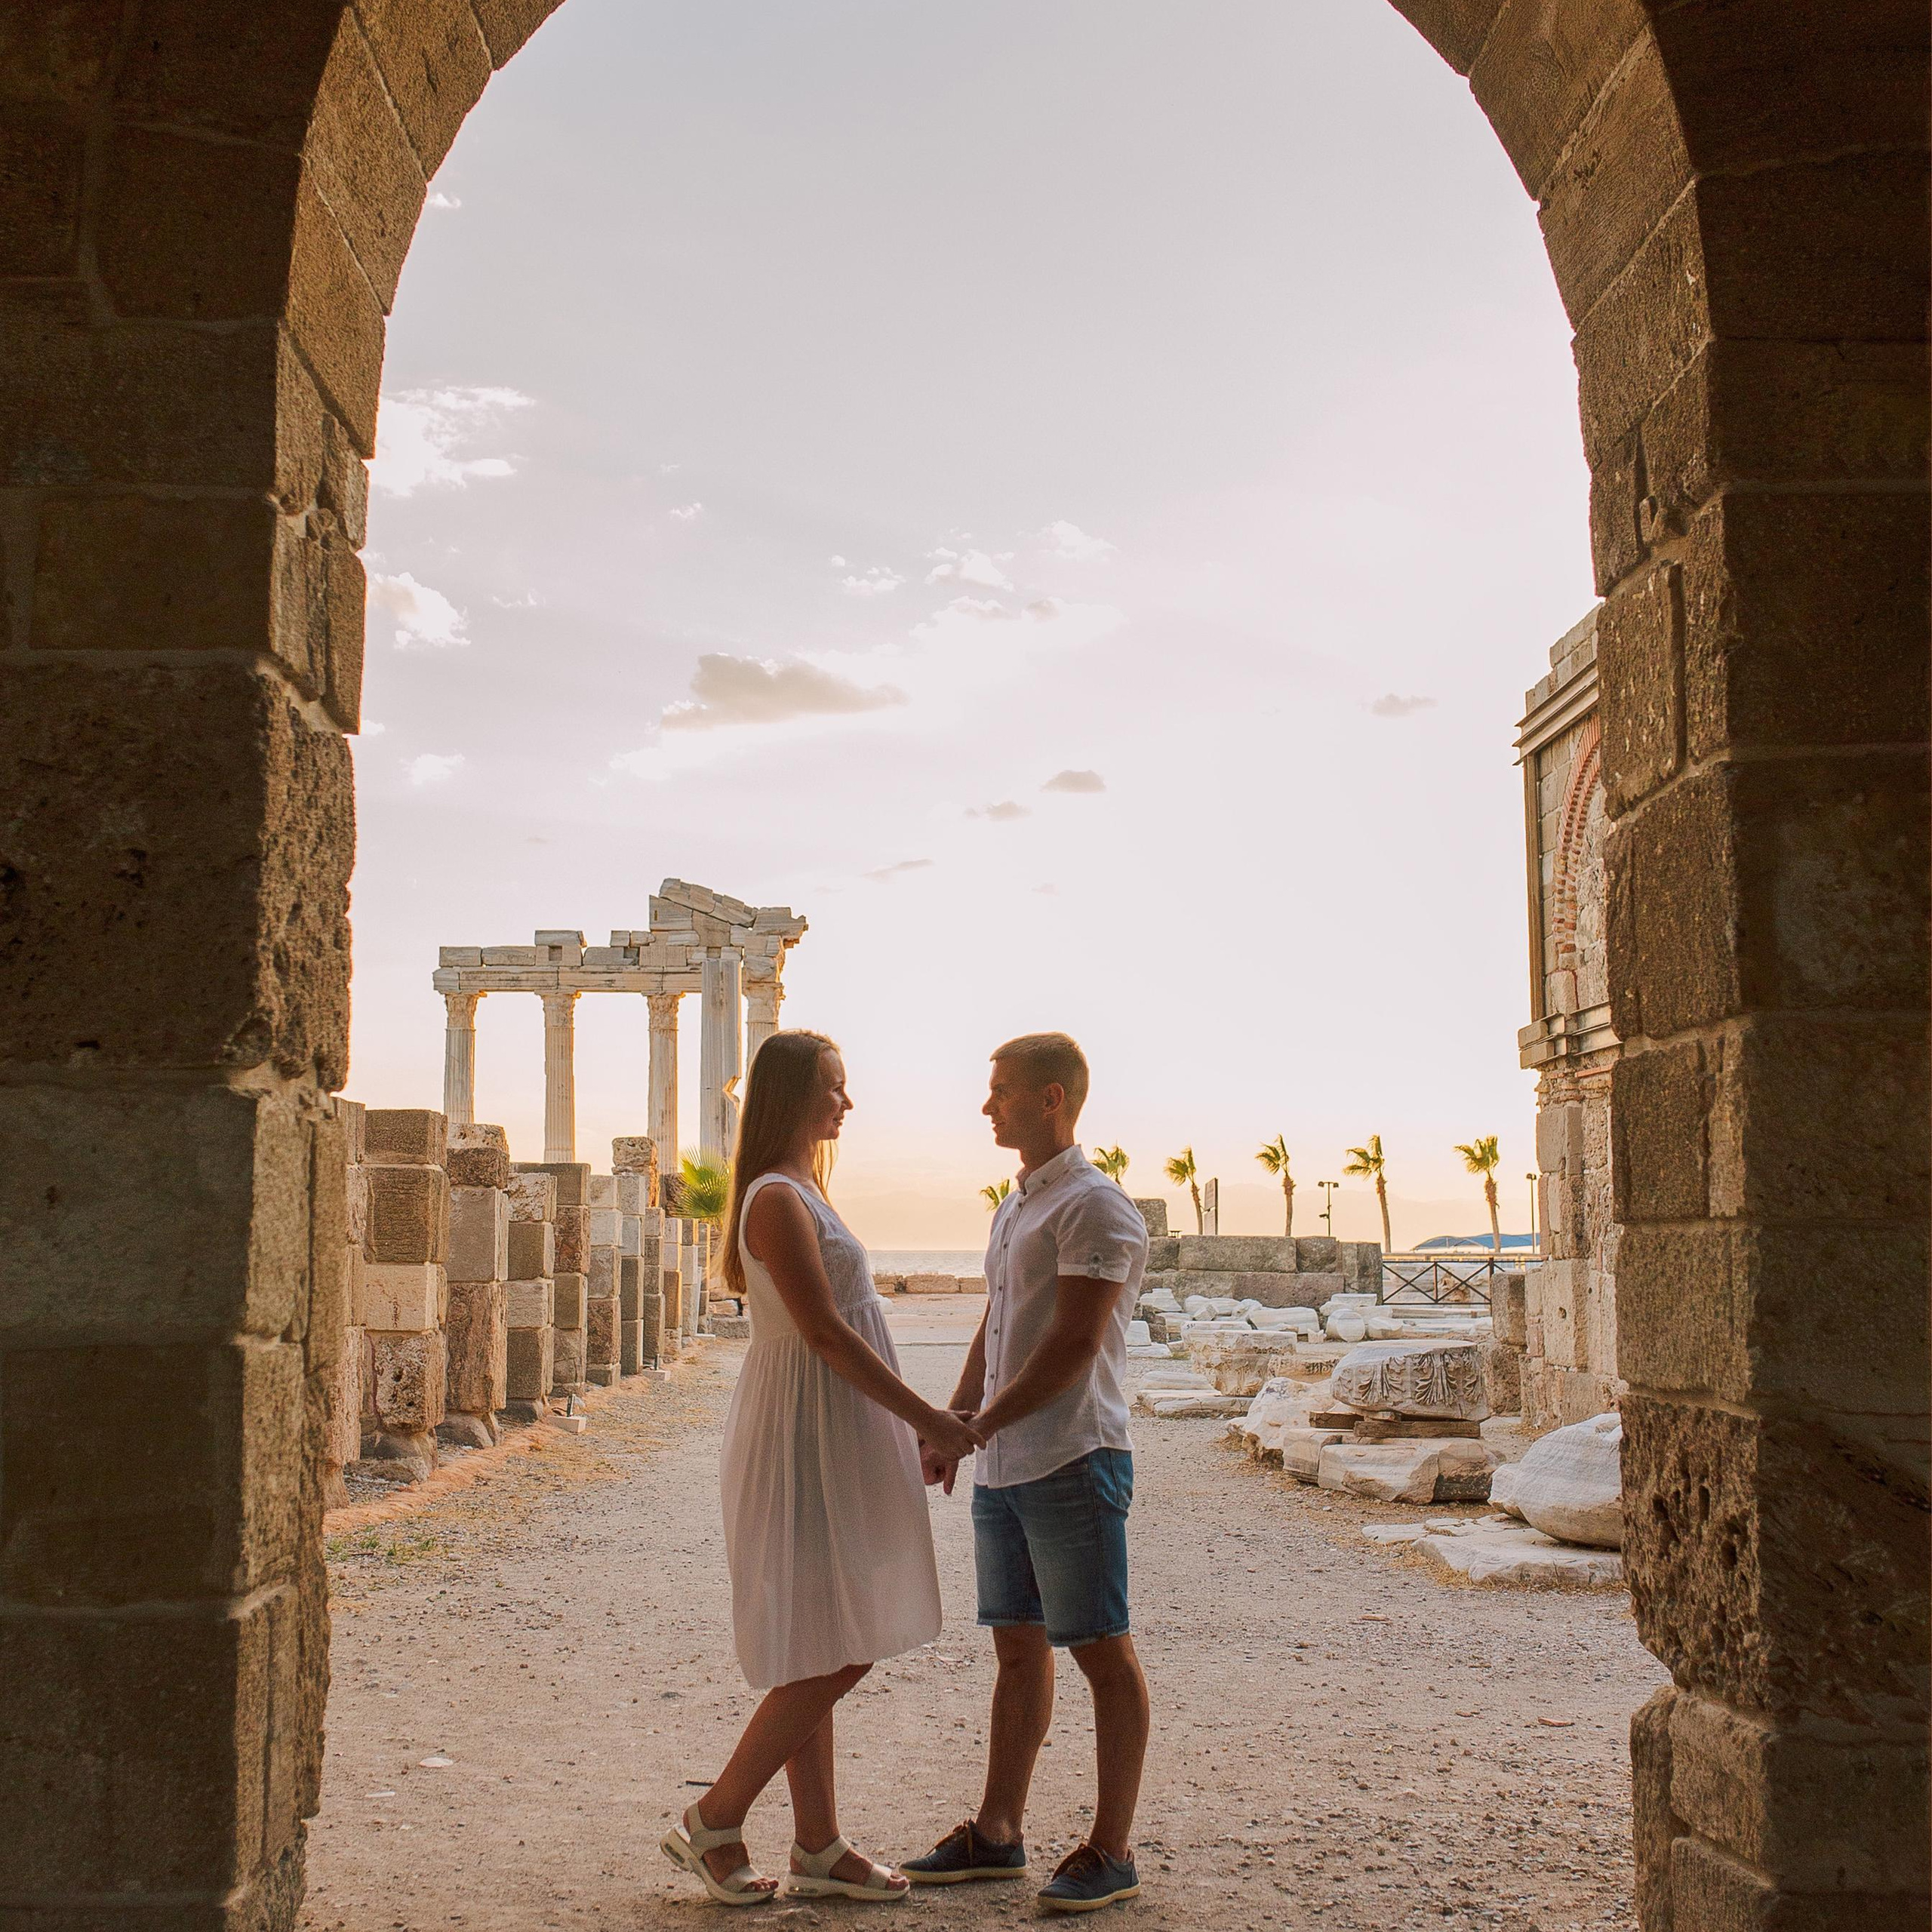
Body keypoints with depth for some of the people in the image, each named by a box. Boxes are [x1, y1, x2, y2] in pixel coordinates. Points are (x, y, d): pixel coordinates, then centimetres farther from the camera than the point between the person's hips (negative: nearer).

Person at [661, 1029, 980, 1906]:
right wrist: (925, 1417, -16)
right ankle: (712, 1821, 6)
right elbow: (826, 1334, -20)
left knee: (817, 1658, 12)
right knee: (835, 1654, -5)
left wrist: (911, 1424, 18)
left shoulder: (799, 1193, 15)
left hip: (831, 1440, 10)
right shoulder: (778, 1200, -16)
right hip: (807, 1444, -10)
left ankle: (818, 1848, 18)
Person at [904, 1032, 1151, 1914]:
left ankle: (1111, 1849, 8)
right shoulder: (1014, 1208, 17)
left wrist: (981, 1425, -14)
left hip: (1073, 1464, -9)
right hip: (1002, 1471, 9)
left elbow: (1073, 1347, -18)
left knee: (1102, 1653, 0)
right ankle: (997, 1834, 21)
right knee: (1018, 1650, 13)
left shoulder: (1096, 1208, -12)